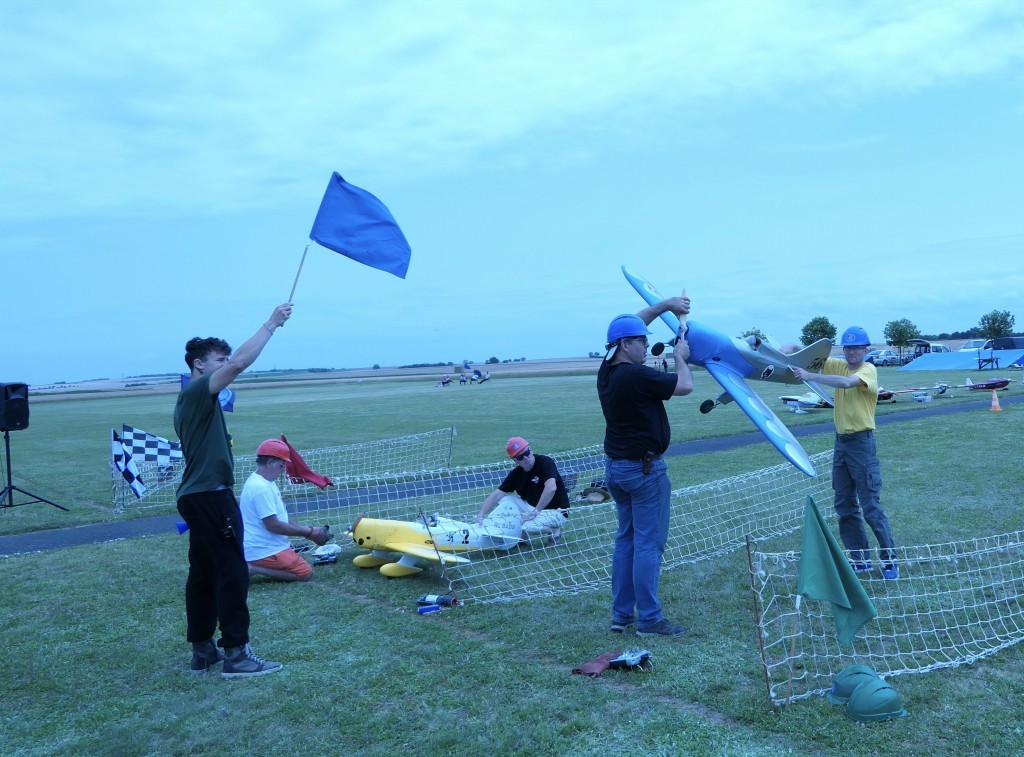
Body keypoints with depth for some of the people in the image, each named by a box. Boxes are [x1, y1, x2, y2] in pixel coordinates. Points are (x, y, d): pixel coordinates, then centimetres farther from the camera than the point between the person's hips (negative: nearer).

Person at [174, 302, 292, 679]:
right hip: (211, 496, -10)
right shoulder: (197, 392, -12)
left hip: (198, 496, 10)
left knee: (203, 574, 12)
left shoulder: (192, 400, 18)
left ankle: (202, 650, 18)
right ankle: (236, 654, -2)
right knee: (232, 573, -7)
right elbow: (240, 363, -25)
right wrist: (271, 323, -21)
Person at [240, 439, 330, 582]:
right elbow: (272, 525, -22)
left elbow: (280, 518, 17)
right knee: (306, 572, -12)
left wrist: (308, 530, 8)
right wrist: (309, 532, -15)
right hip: (264, 551, -10)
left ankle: (251, 566, 10)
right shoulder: (261, 487, -21)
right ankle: (253, 570, -11)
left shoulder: (264, 483, 12)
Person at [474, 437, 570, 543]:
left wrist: (535, 512, -32)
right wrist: (481, 516, -17)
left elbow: (551, 488, -34)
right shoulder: (516, 474, -2)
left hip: (556, 512, -6)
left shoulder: (545, 462, -19)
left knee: (525, 527, -30)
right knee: (503, 500, -8)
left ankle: (553, 530, -2)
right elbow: (496, 495, -4)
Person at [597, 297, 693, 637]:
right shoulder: (636, 376, -23)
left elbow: (630, 325, 17)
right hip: (644, 468, -9)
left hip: (615, 466, 9)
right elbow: (684, 386, -16)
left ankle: (621, 614, 19)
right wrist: (679, 357, 2)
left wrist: (665, 305, 17)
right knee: (648, 543, -2)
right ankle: (649, 619, 4)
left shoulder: (607, 371, 3)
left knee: (627, 538, 15)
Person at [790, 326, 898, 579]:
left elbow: (847, 382, -32)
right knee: (844, 506, 11)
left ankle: (890, 561, 7)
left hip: (862, 444, -7)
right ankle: (860, 560, 21)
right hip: (841, 442, 7)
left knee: (871, 506, -5)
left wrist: (809, 376, -33)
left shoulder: (868, 369, -11)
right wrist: (786, 352, -17)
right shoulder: (838, 365, 7)